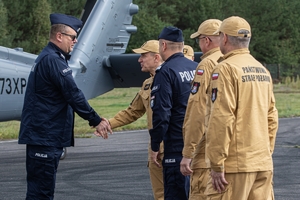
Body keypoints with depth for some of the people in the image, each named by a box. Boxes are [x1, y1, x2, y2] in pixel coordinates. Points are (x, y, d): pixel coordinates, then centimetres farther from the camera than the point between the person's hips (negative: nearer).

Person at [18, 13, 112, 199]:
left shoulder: (48, 57, 18)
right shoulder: (53, 60, -16)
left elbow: (69, 93, 20)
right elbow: (73, 95, -17)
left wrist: (94, 119, 16)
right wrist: (96, 120, -8)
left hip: (41, 136, 11)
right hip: (44, 137, -11)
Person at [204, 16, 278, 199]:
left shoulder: (226, 69, -10)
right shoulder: (263, 71, 13)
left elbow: (221, 120, -16)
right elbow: (271, 118, 15)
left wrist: (217, 165, -15)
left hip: (236, 164, -8)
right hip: (264, 163, 8)